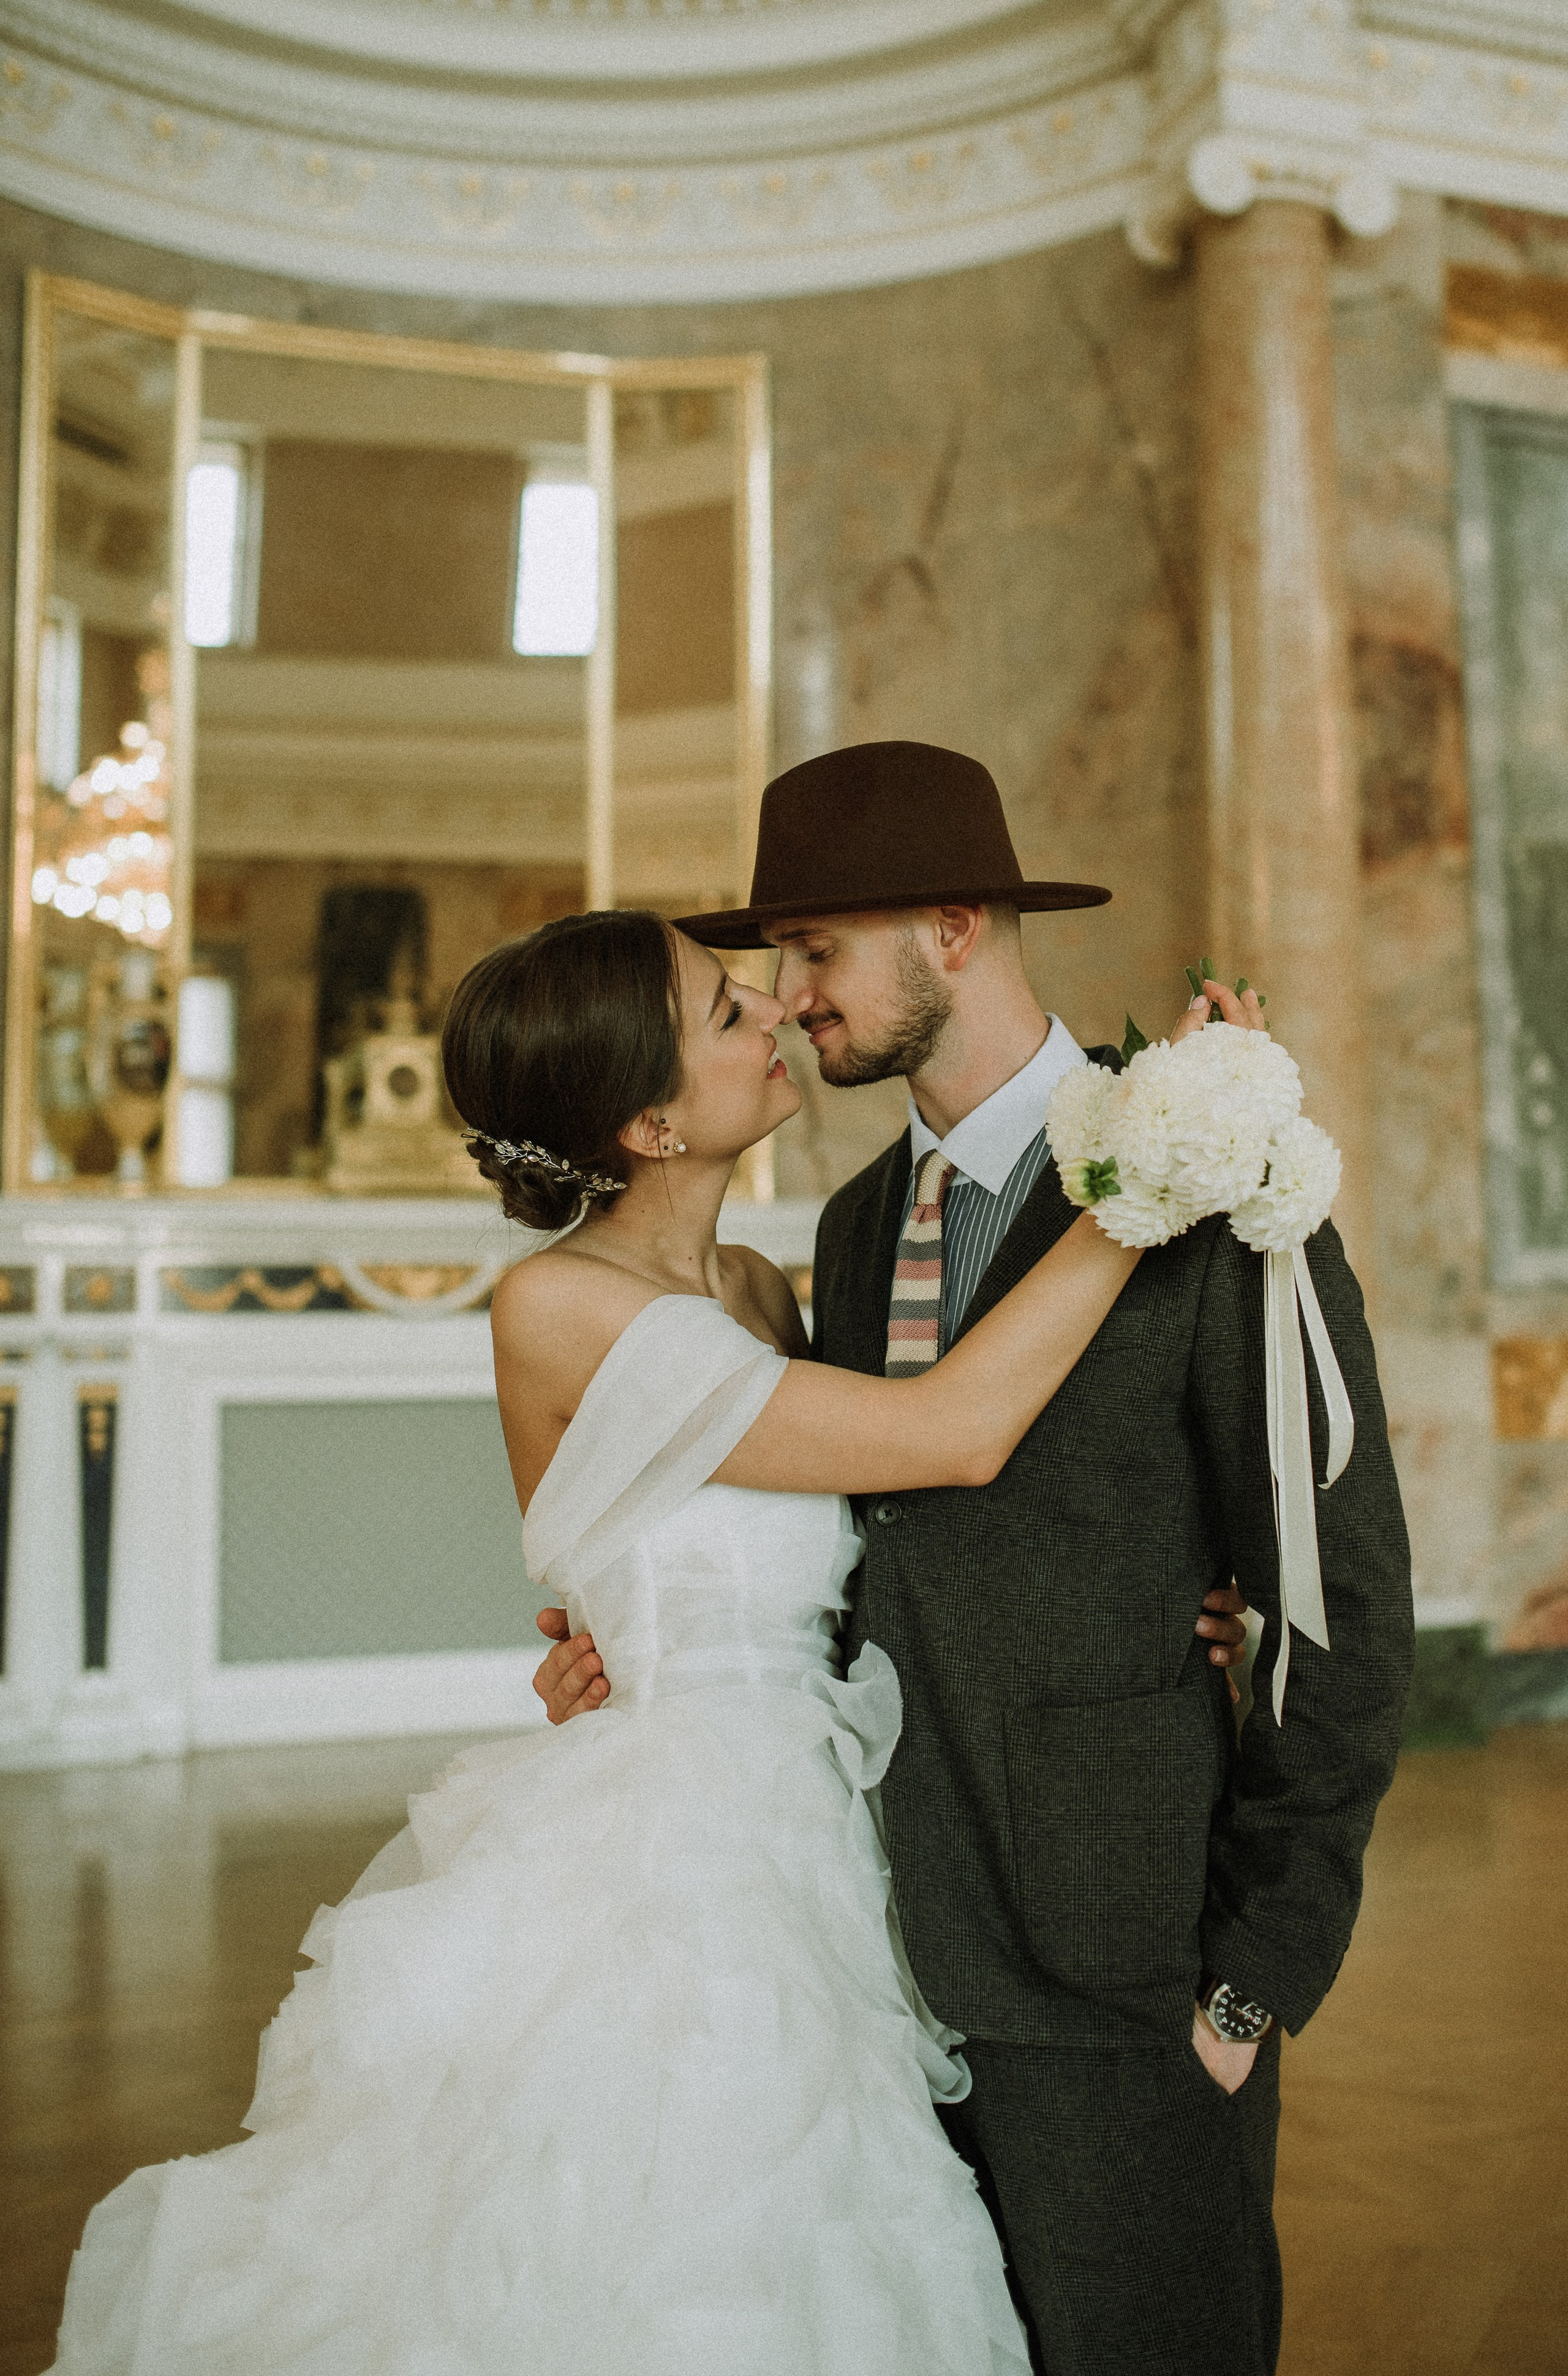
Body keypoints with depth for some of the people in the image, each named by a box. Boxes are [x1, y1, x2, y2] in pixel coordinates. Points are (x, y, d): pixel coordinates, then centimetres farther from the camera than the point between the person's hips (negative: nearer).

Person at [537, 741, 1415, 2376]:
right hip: (891, 1950, 6)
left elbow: (1343, 1612, -11)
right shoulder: (856, 1223, 10)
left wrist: (1256, 1982, -10)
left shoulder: (1219, 1201, -12)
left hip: (1110, 1982, -6)